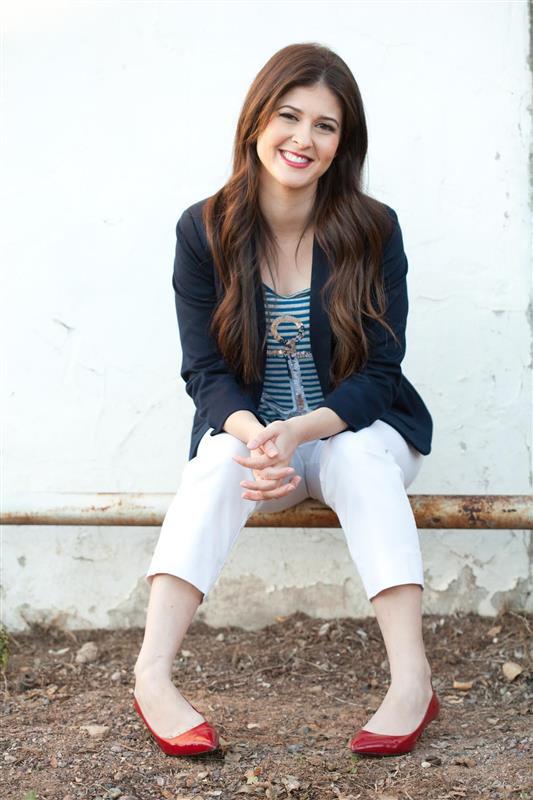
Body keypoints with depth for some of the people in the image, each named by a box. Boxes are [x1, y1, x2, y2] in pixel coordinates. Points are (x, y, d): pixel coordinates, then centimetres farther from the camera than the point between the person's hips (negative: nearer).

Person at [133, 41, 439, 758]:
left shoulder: (373, 230, -7)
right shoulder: (204, 231, -5)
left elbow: (377, 372, -10)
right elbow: (207, 371, -8)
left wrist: (297, 432, -29)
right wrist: (254, 435, -30)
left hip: (356, 430, 0)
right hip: (247, 430, 1)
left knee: (363, 456, -33)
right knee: (220, 462, -31)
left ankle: (412, 679, -37)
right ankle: (152, 676, -37)